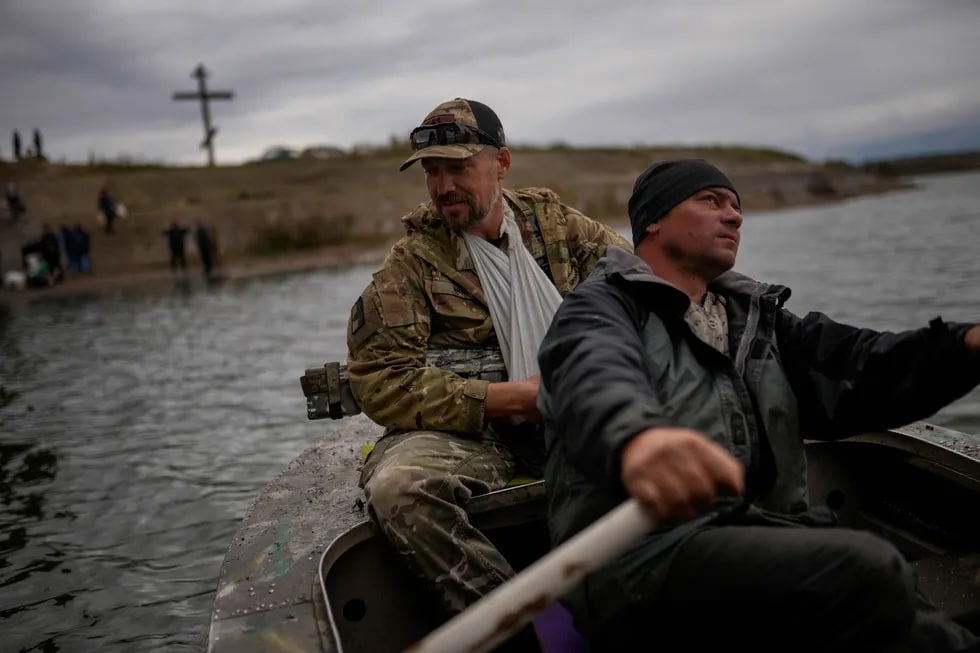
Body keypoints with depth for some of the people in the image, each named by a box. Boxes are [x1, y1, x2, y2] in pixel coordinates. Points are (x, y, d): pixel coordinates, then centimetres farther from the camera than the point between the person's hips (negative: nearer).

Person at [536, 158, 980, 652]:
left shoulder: (756, 317, 26)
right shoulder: (601, 305, 4)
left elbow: (857, 368, 8)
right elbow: (597, 378, -21)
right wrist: (636, 437, -45)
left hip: (760, 532, 6)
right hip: (645, 550, -5)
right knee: (864, 570, -26)